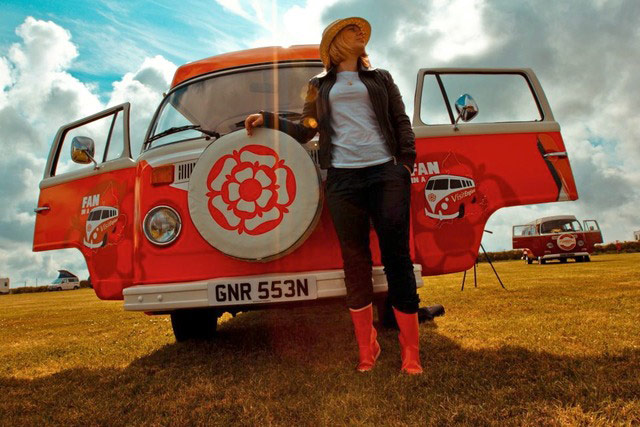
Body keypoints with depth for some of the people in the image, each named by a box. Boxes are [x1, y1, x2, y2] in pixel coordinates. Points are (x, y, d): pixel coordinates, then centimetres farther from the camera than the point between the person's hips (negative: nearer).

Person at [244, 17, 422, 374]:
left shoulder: (381, 78, 20)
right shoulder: (320, 86, 20)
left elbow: (402, 123, 13)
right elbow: (304, 131, 18)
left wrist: (406, 164, 0)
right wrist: (268, 120, 8)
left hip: (386, 172, 0)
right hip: (343, 177, 0)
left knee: (398, 258, -4)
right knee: (356, 264, 1)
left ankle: (411, 352, 5)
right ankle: (367, 350, 13)